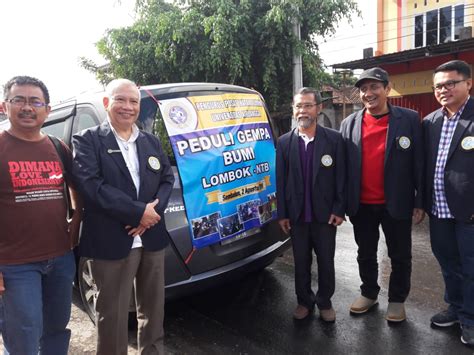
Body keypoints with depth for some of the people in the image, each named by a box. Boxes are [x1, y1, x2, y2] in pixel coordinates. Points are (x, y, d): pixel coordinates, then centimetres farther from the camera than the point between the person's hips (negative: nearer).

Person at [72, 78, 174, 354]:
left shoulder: (152, 142, 12)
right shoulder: (87, 141, -4)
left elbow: (168, 179, 7)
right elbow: (91, 186, -16)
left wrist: (153, 211, -12)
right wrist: (139, 211, -19)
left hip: (152, 239, 5)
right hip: (112, 243, -5)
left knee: (153, 308, 19)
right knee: (113, 313, 9)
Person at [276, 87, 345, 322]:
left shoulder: (334, 139, -4)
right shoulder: (284, 142, 0)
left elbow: (341, 176, -3)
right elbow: (280, 180, 0)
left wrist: (339, 210, -7)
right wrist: (282, 214, -2)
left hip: (325, 214, -1)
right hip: (296, 215, 1)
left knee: (326, 261, 13)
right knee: (301, 262, 14)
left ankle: (324, 302, 34)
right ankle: (304, 301, 34)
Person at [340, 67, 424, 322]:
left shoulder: (409, 119, -5)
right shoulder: (349, 124, 2)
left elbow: (419, 163, -4)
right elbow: (343, 165, 3)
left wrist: (419, 202, -6)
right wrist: (342, 203, 1)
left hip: (396, 204, -2)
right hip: (362, 205, 2)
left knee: (400, 255, 13)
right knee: (365, 254, 17)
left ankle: (397, 300, 32)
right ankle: (368, 293, 37)